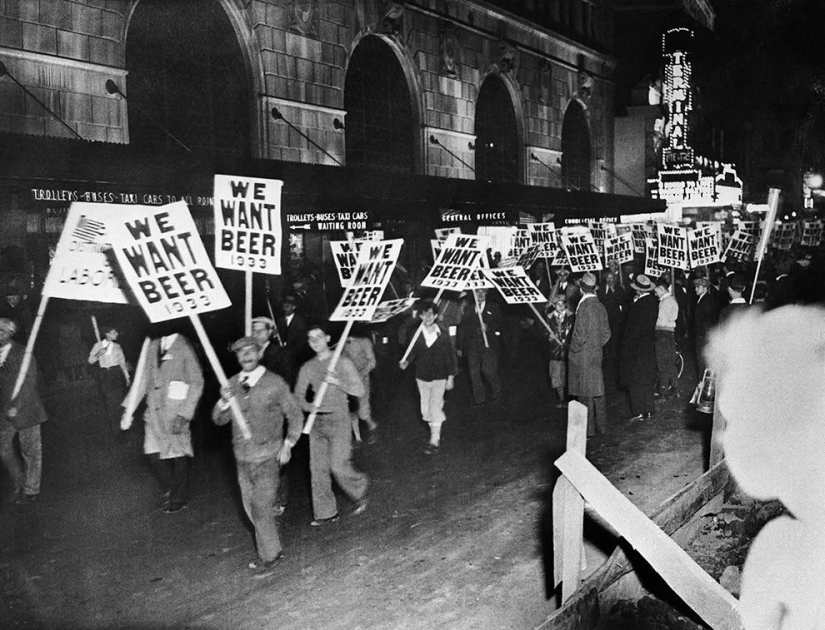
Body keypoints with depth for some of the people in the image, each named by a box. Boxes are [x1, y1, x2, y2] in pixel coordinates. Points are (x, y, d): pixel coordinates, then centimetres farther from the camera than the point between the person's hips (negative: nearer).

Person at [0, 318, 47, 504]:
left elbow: (28, 382, -13)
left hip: (24, 410, -5)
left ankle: (31, 490, 18)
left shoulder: (23, 354, -9)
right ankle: (18, 485, 29)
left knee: (31, 451, 5)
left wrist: (16, 406, -20)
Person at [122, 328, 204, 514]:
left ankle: (180, 498, 25)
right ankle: (169, 490, 31)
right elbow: (142, 378, 10)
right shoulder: (152, 346, 7)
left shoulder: (184, 347, -9)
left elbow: (196, 383, -9)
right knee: (153, 451, 7)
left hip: (176, 410, -5)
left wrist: (184, 415, -16)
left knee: (178, 453, 5)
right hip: (155, 409, 5)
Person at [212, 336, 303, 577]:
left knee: (261, 508, -6)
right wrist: (224, 402, -14)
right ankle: (274, 549, 31)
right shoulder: (232, 384, 4)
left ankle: (268, 556, 13)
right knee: (251, 508, 13)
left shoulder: (275, 383, -9)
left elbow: (295, 415, -1)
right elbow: (218, 419, 6)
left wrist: (288, 444, -8)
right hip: (242, 457, 5)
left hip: (267, 456, -5)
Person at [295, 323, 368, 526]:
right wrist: (309, 407, -11)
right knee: (317, 468, 3)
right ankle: (325, 512, 15)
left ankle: (359, 492, 21)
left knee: (339, 466, -8)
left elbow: (359, 390, -7)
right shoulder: (307, 368, 9)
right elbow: (298, 395, 10)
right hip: (316, 421, 4)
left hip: (338, 419, -4)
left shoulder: (342, 363, -3)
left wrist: (337, 382, -21)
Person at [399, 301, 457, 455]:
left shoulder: (443, 333, -10)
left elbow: (450, 355, -3)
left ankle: (434, 441, 0)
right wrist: (406, 362, -19)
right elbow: (413, 351, 2)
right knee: (426, 411, 10)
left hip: (439, 377, -3)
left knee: (435, 408, -10)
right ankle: (436, 432, 33)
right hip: (422, 377, 3)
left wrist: (451, 377, -3)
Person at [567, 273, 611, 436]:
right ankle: (600, 425, 24)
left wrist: (574, 350, -4)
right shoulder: (600, 306, 3)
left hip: (583, 356, -7)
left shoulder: (584, 307, -18)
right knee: (597, 390, 15)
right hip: (597, 355, 7)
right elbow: (606, 333, 8)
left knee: (586, 393, 0)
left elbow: (581, 334, -18)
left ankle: (588, 429, 6)